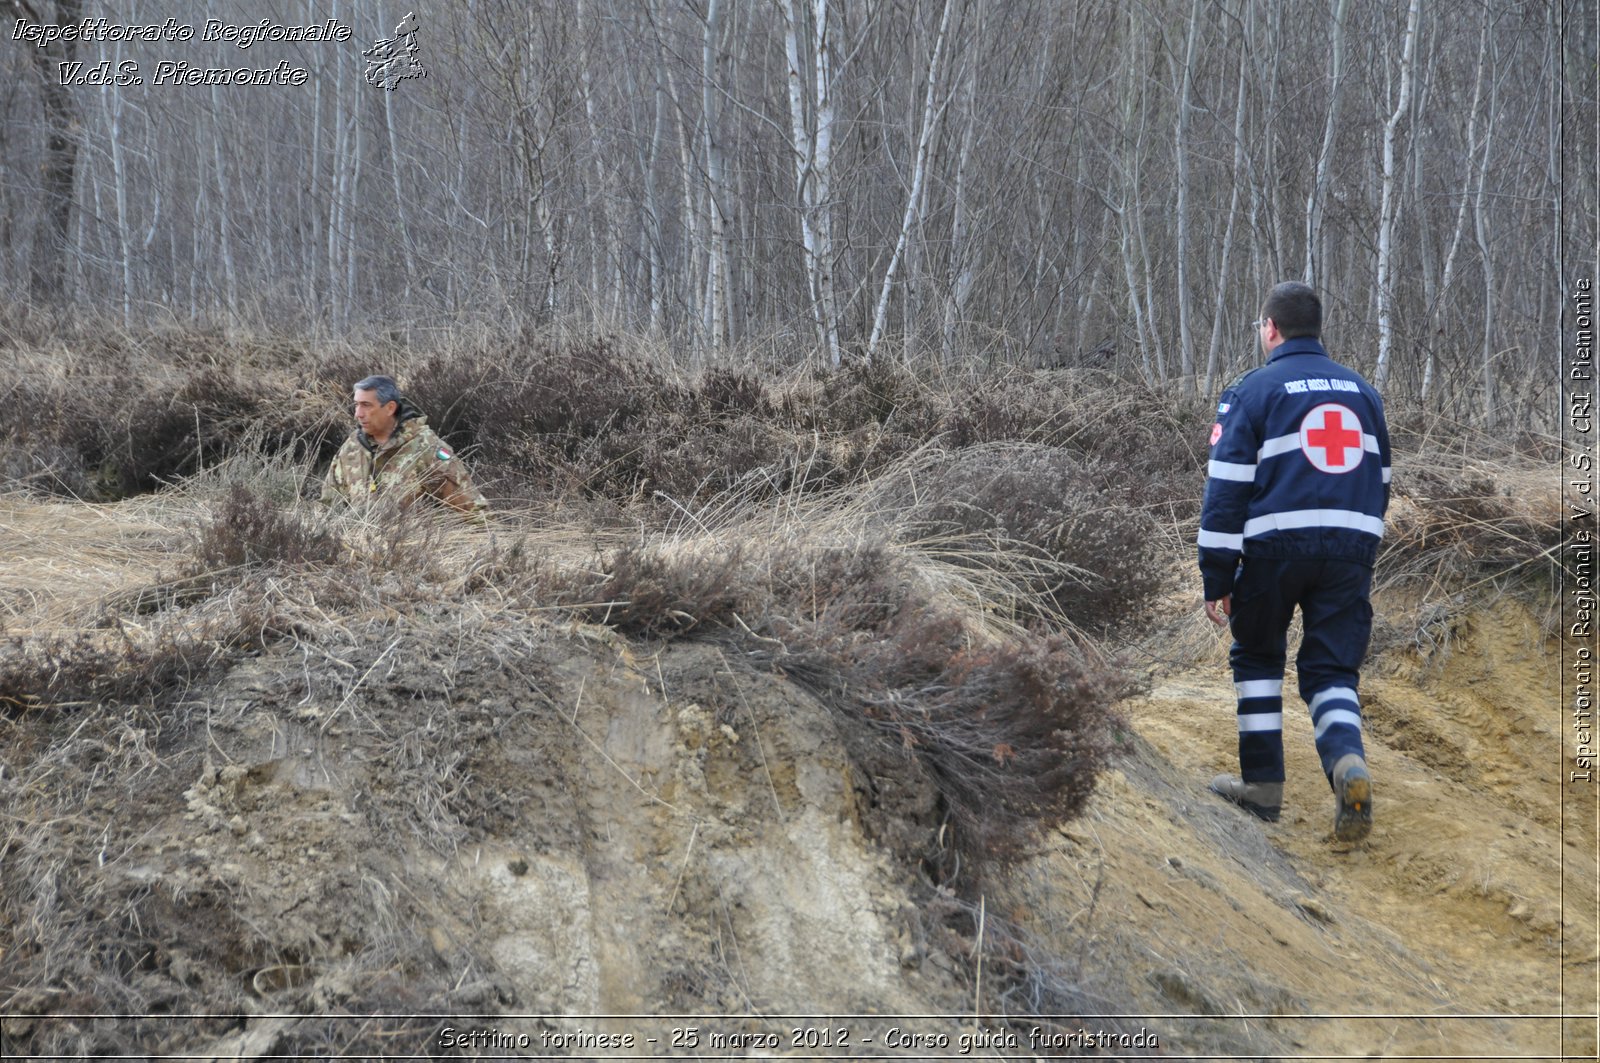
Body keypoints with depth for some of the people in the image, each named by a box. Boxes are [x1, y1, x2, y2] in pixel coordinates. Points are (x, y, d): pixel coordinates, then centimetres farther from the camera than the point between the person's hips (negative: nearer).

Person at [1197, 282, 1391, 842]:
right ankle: (1348, 760, -22)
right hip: (1352, 546, 3)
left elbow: (1227, 487, -6)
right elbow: (1380, 479, 21)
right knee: (1332, 669, 7)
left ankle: (1263, 783, 16)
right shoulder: (1362, 391, 15)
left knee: (1257, 655, 17)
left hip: (1275, 545, -3)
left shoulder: (1252, 391, -2)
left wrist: (1216, 579, -4)